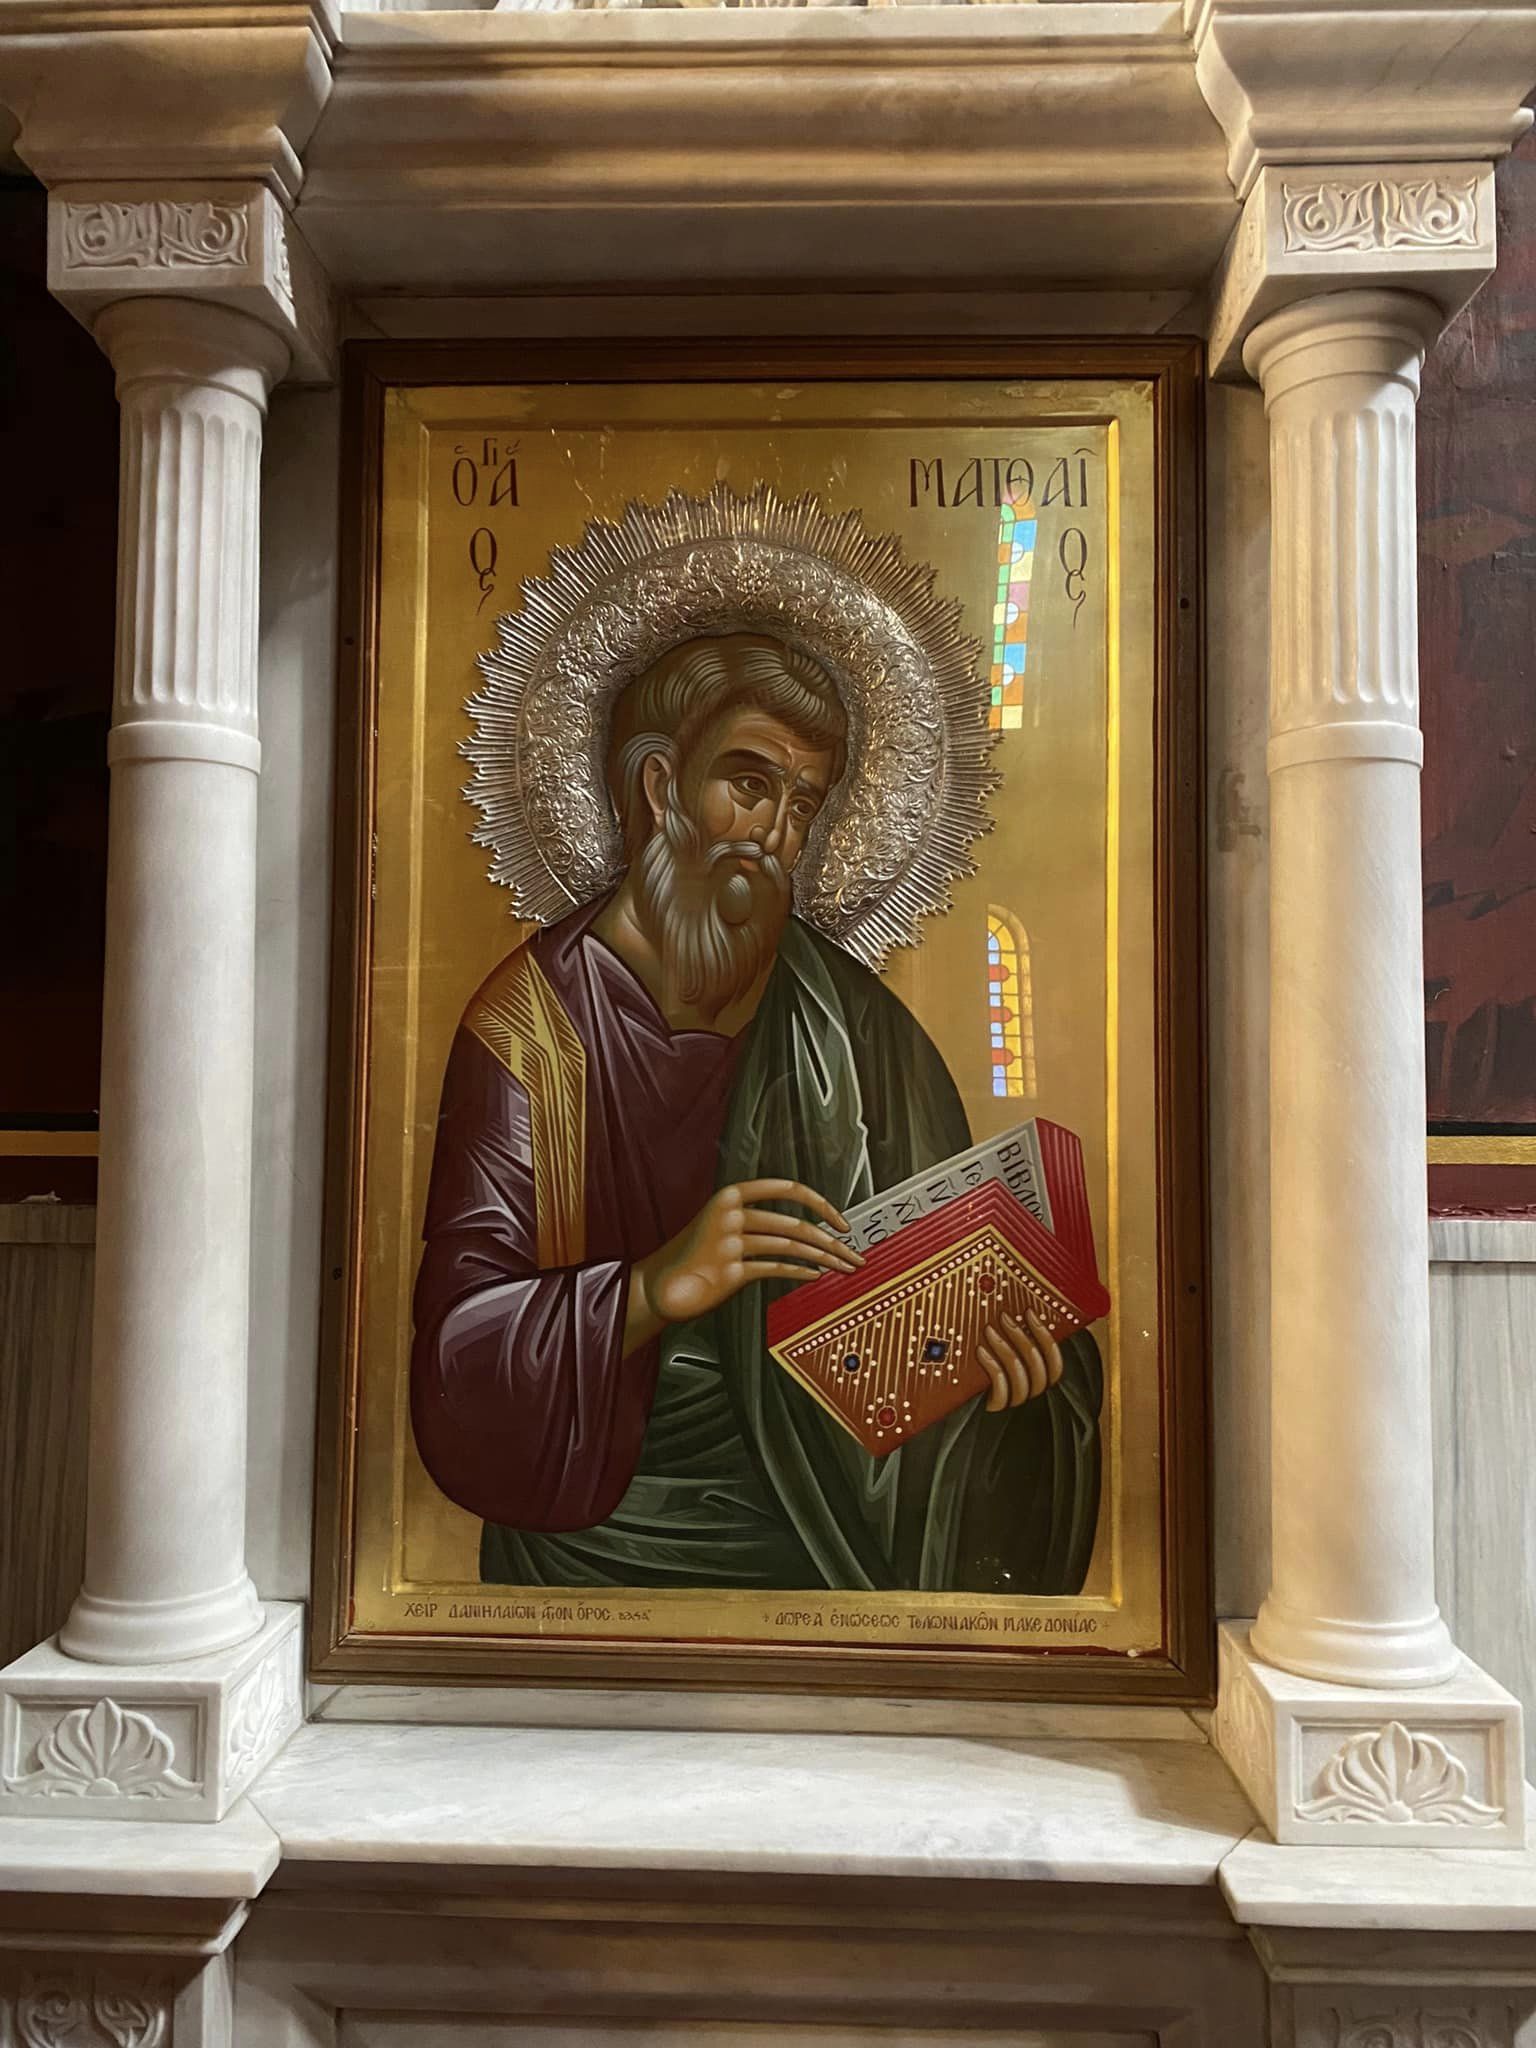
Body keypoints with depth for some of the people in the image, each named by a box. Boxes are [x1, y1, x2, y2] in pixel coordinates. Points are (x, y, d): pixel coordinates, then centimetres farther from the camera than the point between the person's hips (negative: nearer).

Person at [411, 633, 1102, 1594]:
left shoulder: (845, 1016, 4)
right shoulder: (529, 1022, -6)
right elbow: (463, 1349, -13)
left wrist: (983, 1335, -14)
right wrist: (660, 1286, -28)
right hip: (605, 1516, -3)